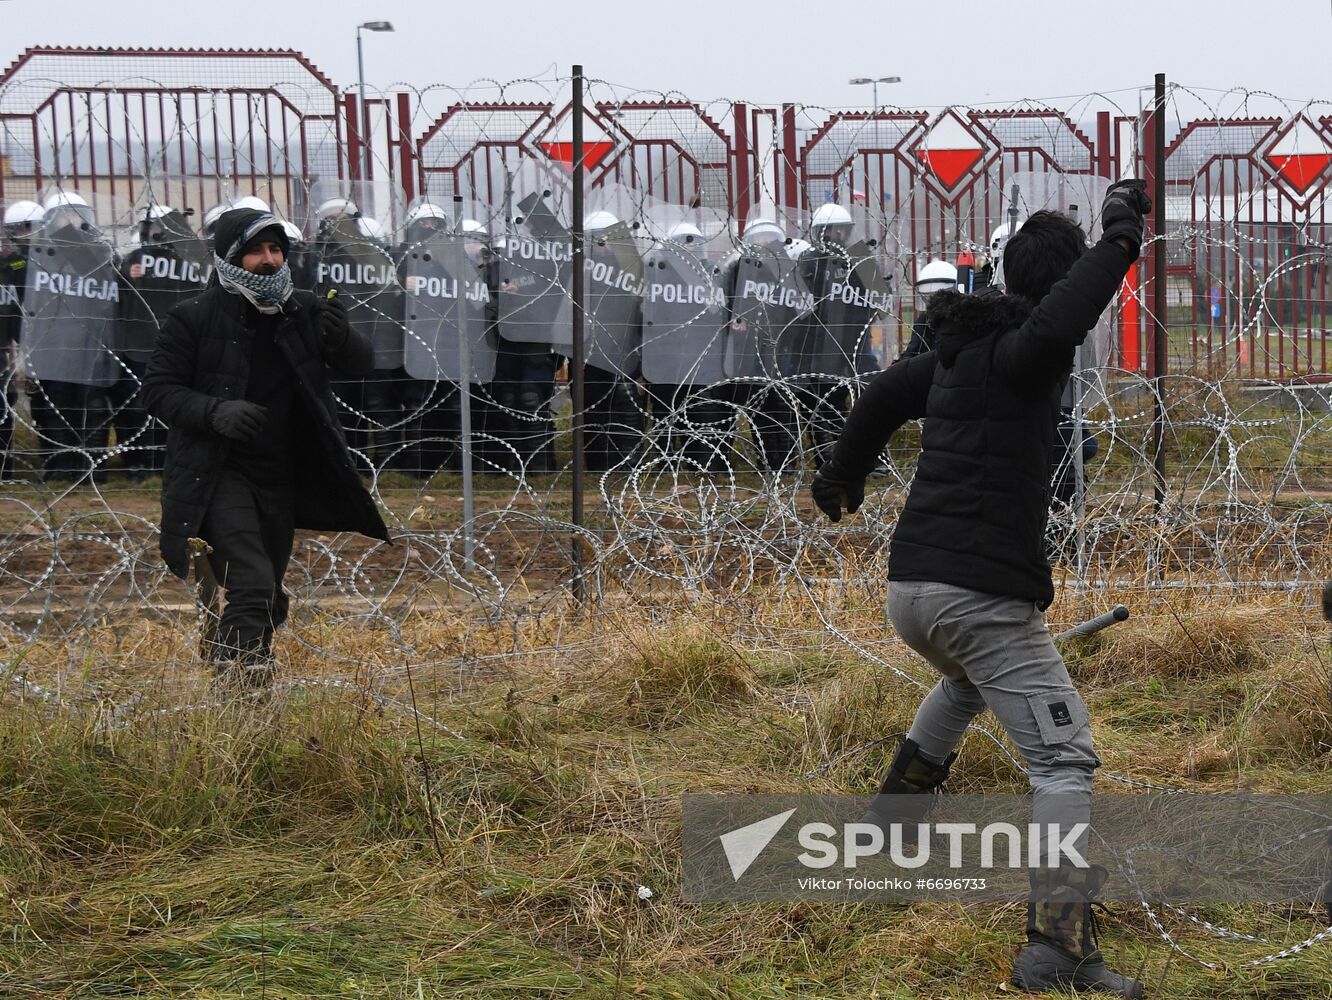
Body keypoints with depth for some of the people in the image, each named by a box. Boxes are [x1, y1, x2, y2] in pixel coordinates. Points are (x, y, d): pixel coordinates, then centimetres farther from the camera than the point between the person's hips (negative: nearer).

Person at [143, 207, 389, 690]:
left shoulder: (304, 311, 3)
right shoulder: (194, 318, -7)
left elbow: (362, 363, 1)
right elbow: (159, 389, -7)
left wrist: (341, 338, -23)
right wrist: (215, 411, -25)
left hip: (282, 478, 5)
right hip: (219, 474, -5)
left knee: (271, 602, 15)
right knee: (253, 588, -23)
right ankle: (238, 682, -12)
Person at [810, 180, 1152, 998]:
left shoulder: (959, 350, 15)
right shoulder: (1013, 353, -10)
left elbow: (886, 394, 31)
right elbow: (1056, 327, -34)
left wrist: (845, 473, 48)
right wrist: (1118, 240, -23)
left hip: (909, 592, 9)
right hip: (982, 594, -9)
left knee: (968, 679, 41)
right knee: (1065, 758, -9)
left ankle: (899, 806, 47)